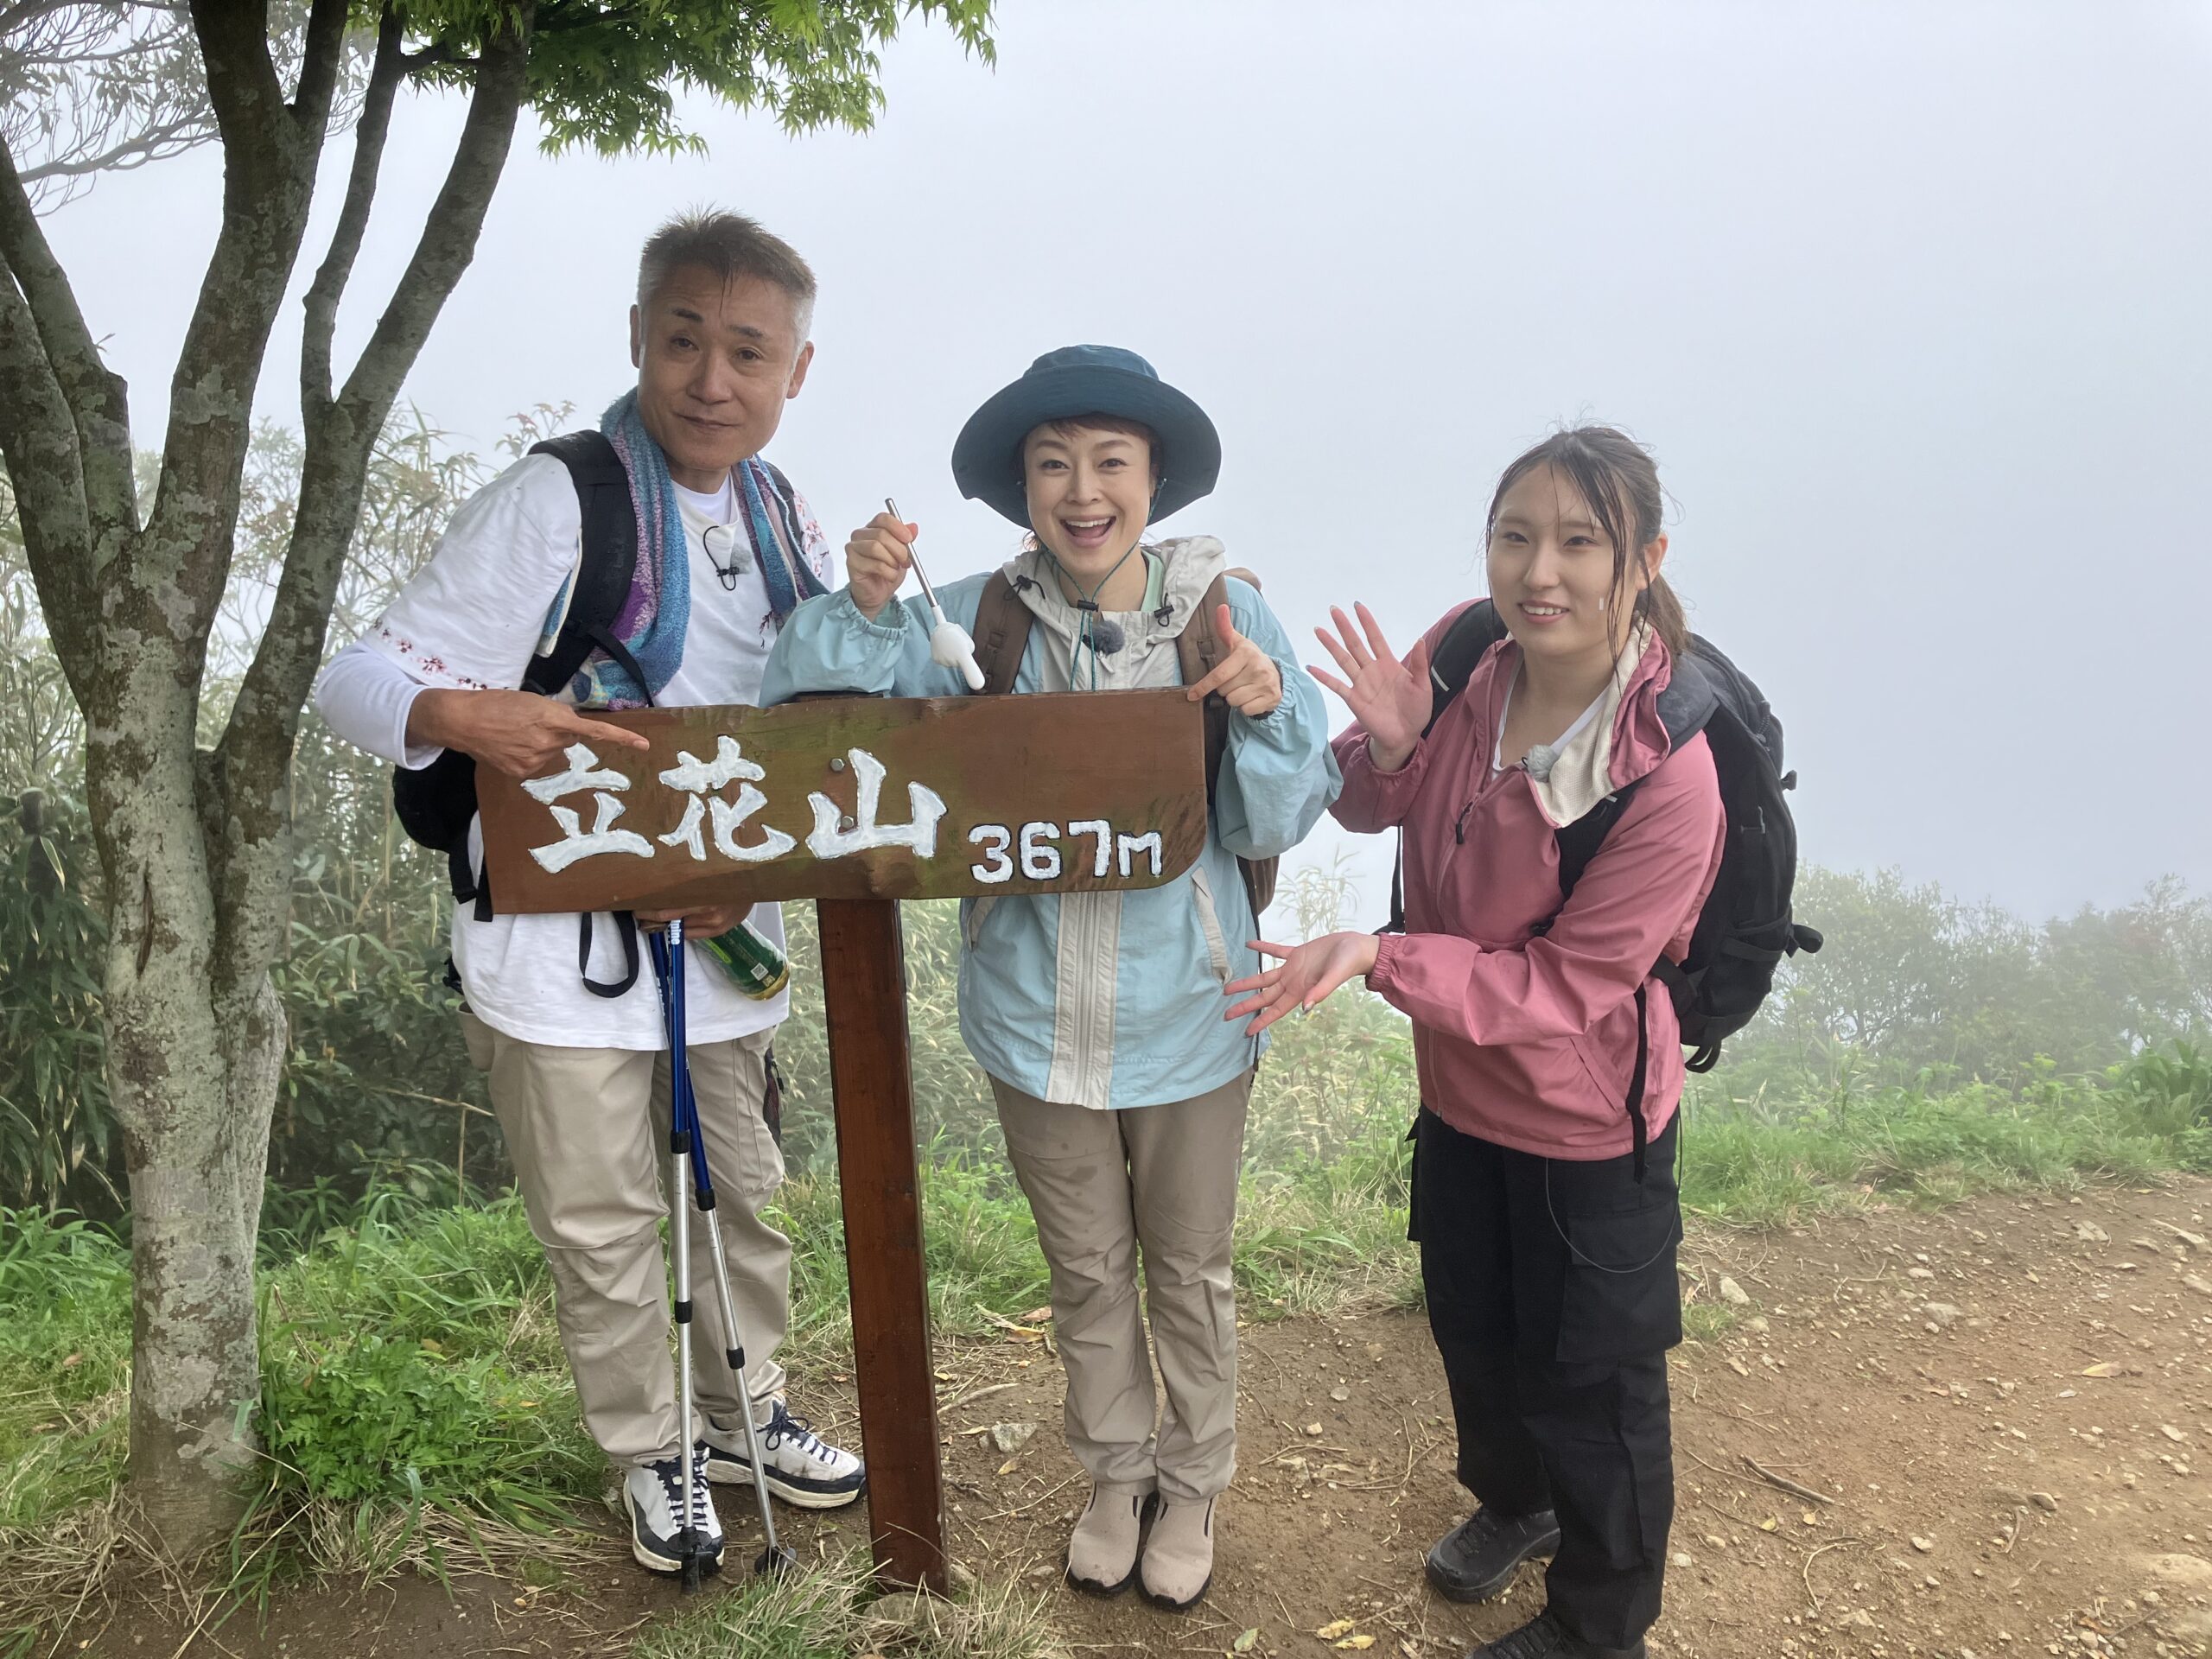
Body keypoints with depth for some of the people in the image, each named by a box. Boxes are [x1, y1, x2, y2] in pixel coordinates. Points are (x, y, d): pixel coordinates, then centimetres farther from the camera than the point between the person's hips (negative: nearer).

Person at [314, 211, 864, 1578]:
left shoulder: (789, 527, 4)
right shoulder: (556, 502, -14)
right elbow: (364, 679, -16)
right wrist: (464, 715, -38)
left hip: (727, 936, 5)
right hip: (566, 942, -5)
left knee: (746, 1196, 19)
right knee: (604, 1231, 10)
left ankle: (748, 1415, 42)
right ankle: (653, 1457, 33)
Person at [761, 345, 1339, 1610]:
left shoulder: (1231, 616, -13)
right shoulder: (976, 621, -10)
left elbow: (1280, 824, -9)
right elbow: (811, 706, -8)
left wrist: (1262, 715, -28)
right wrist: (865, 607, -25)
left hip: (1186, 1019, -1)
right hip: (1037, 1019, 2)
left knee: (1190, 1270, 19)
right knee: (1087, 1270, 22)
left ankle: (1195, 1484, 45)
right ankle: (1116, 1474, 47)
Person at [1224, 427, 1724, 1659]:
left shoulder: (1670, 773, -31)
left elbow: (1564, 988, -26)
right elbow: (1368, 811, -1)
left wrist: (1377, 958, -36)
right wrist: (1391, 747, -23)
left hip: (1589, 1121, -6)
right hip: (1460, 1091, 6)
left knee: (1588, 1380, 15)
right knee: (1471, 1327, 27)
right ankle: (1512, 1502, 59)